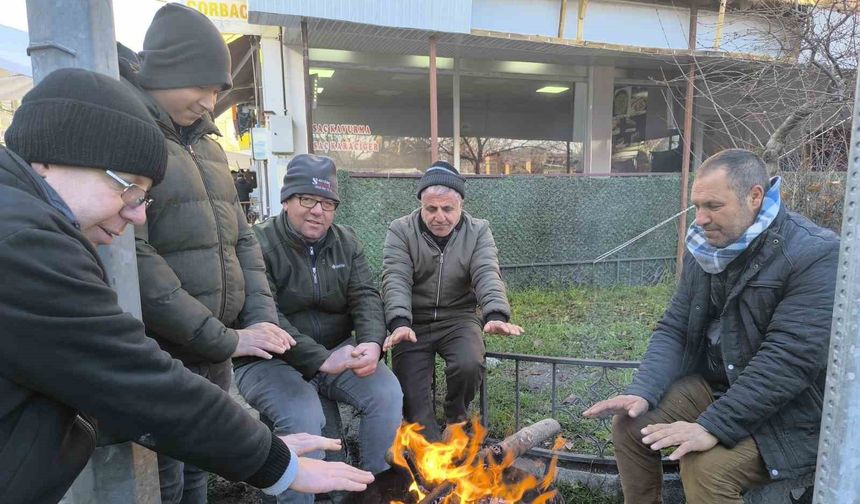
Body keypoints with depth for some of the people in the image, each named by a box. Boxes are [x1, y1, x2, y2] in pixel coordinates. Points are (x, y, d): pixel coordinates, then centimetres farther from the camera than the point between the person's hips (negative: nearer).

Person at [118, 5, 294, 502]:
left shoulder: (206, 143, 13)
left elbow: (241, 238, 13)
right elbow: (132, 261, -22)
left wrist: (262, 319, 0)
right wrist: (225, 339, -17)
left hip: (214, 357, 7)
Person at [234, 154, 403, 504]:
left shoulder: (347, 242, 6)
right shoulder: (259, 244, -12)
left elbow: (366, 297, -4)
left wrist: (371, 343, -25)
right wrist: (321, 360, -32)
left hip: (337, 351, 5)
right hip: (270, 361, -4)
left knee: (388, 393, -15)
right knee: (303, 417, -30)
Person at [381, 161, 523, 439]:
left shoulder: (478, 231, -1)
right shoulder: (400, 230, -5)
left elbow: (487, 276, -15)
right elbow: (396, 279, -16)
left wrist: (496, 315, -35)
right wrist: (399, 322, -34)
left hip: (458, 319, 0)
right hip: (413, 321, 0)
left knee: (469, 365, -25)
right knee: (410, 394, -15)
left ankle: (456, 419, 6)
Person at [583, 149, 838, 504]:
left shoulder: (816, 257, -20)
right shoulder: (704, 250, 0)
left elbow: (788, 360, -27)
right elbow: (673, 330, 0)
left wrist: (713, 427, -30)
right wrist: (642, 392, -15)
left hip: (788, 412, -6)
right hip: (711, 385, 6)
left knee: (707, 468, -27)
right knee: (630, 424, -7)